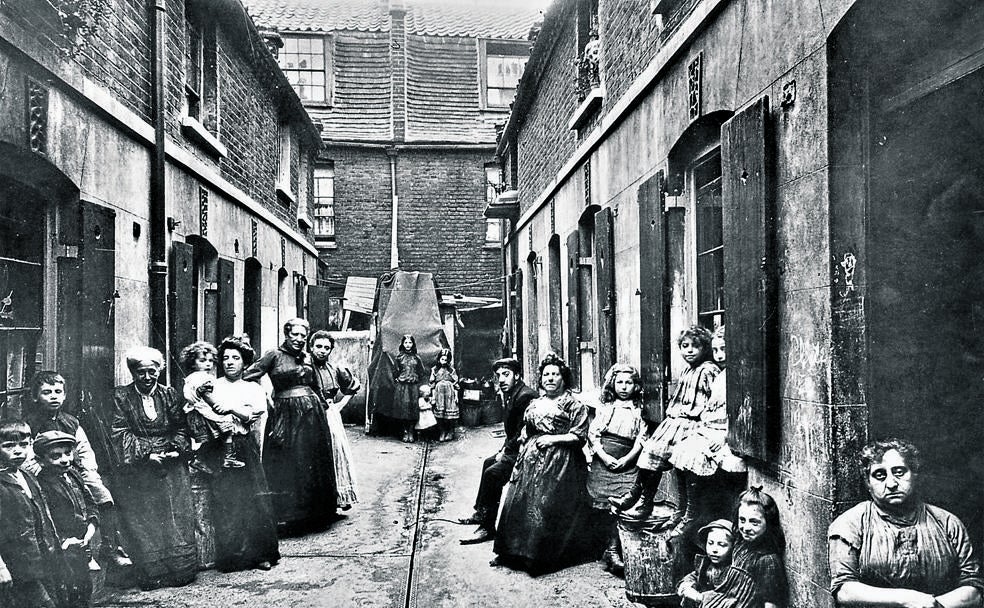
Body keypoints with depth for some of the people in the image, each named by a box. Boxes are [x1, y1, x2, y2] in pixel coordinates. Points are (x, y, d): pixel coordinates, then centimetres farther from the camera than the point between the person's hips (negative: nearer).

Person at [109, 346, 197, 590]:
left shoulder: (170, 395, 10)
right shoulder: (121, 396, 2)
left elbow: (181, 428, 9)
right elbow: (121, 433, -5)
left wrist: (175, 449, -10)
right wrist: (146, 453, -14)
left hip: (171, 468, 2)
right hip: (136, 470, -2)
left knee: (178, 520, -1)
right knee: (142, 524, -4)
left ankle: (182, 571, 7)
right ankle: (152, 576, 2)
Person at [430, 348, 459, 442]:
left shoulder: (451, 370, 4)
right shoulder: (434, 370, 7)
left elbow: (455, 384, 6)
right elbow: (432, 385, 9)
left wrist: (456, 396, 2)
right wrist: (433, 396, 5)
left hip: (450, 394, -1)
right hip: (439, 394, 1)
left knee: (450, 412, -4)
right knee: (440, 413, -2)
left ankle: (451, 432, 8)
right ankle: (442, 431, 10)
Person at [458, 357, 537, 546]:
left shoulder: (526, 396, -22)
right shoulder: (507, 394, 9)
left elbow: (522, 434, -23)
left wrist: (505, 451, -14)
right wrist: (504, 448, 6)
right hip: (514, 450, 11)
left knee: (492, 473, -20)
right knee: (489, 462, 23)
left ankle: (488, 527, -11)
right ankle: (481, 512, 33)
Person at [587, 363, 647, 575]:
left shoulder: (638, 411, 9)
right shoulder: (604, 407, 11)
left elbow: (641, 439, 3)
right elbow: (593, 434, 5)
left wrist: (626, 459, -9)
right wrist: (604, 455, -8)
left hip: (627, 464, 0)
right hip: (602, 461, 1)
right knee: (607, 508, -4)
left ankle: (613, 550, -3)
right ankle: (613, 549, 5)